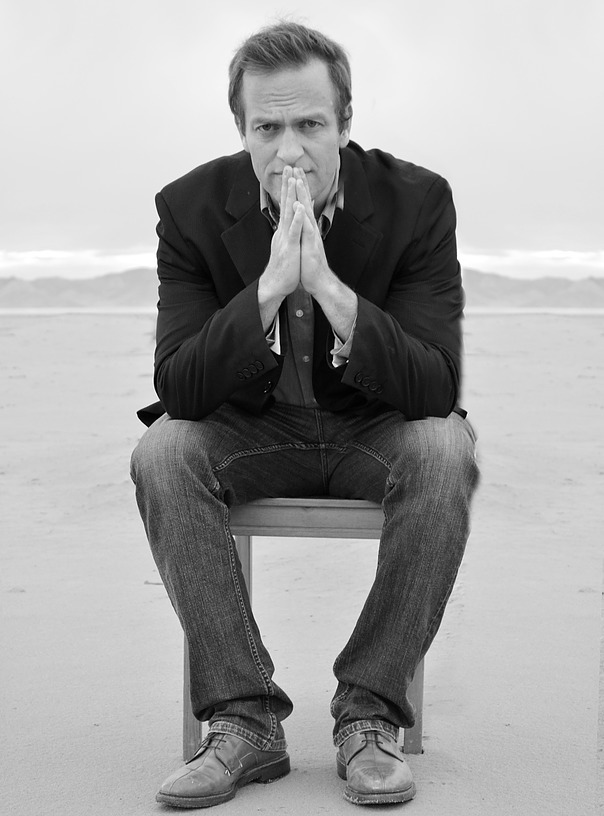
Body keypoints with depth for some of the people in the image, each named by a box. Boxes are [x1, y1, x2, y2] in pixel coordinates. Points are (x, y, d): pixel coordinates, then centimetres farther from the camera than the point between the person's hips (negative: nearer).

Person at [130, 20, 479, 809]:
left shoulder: (417, 200, -16)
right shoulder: (193, 206, -13)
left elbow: (436, 388, -23)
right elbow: (177, 389, -20)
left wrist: (327, 284, -36)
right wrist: (270, 285, -35)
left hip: (374, 428, -1)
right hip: (251, 430, 1)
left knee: (445, 453, -32)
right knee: (161, 454, -28)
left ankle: (368, 712, -20)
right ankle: (244, 717, -20)